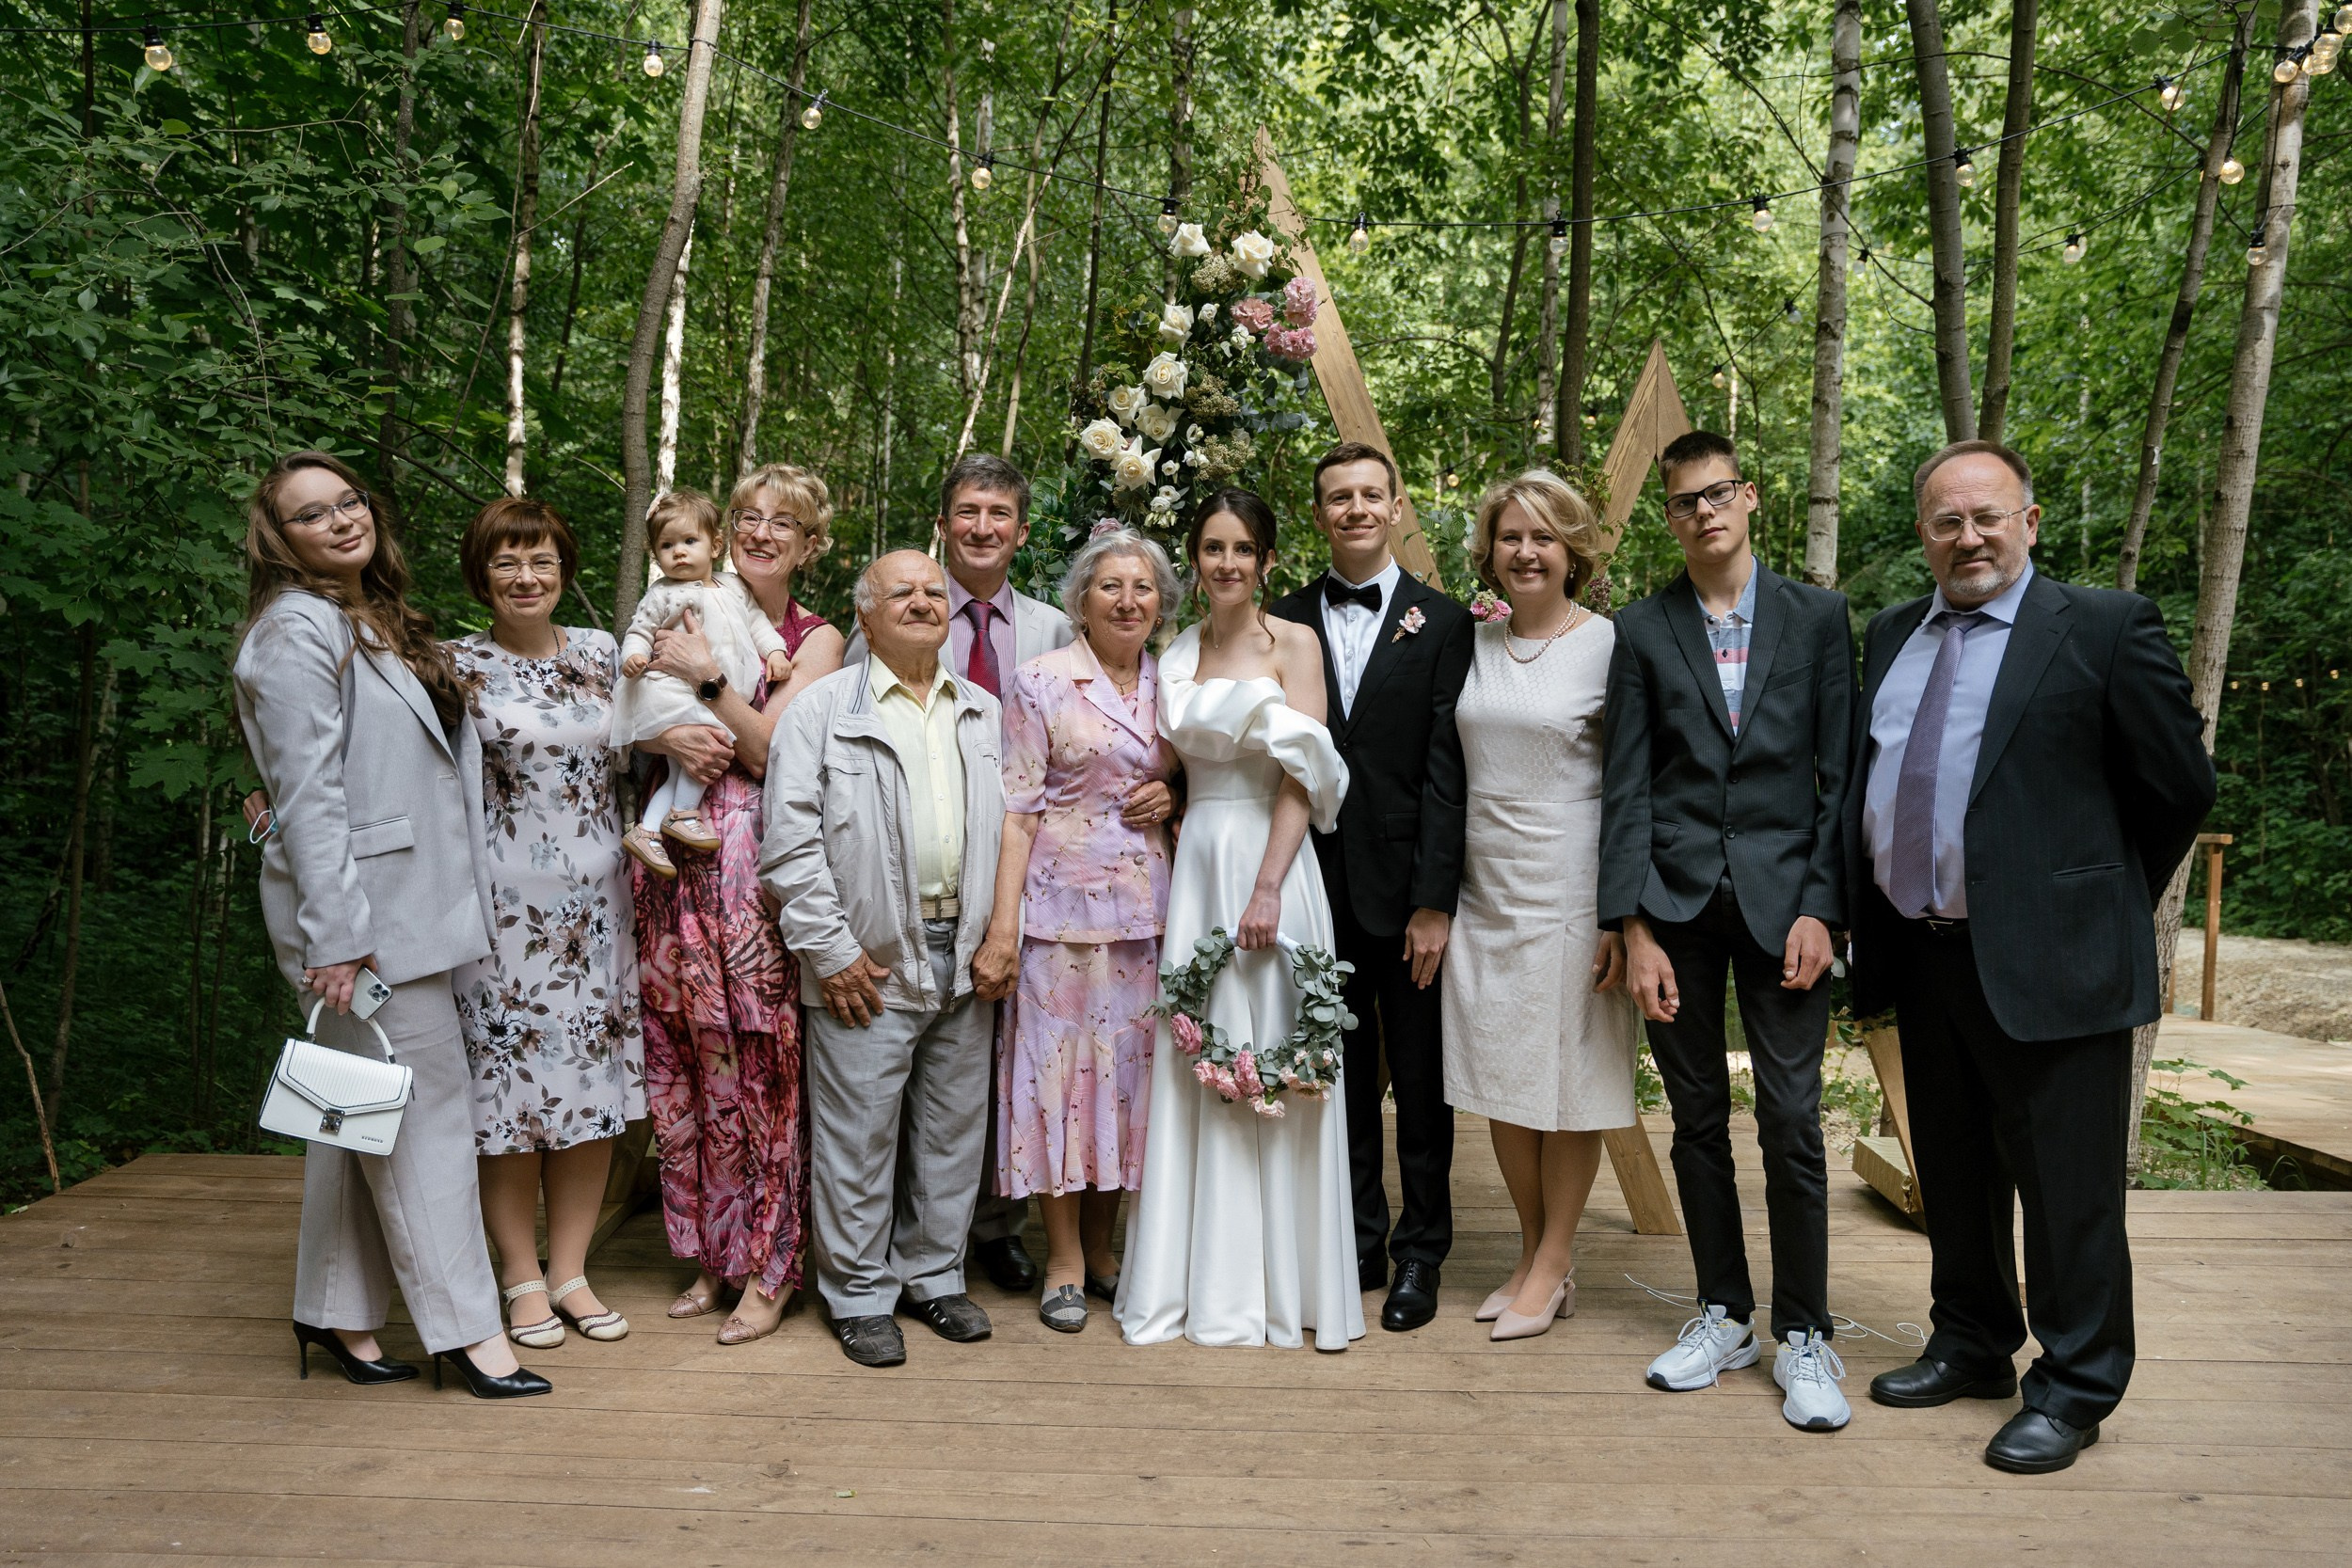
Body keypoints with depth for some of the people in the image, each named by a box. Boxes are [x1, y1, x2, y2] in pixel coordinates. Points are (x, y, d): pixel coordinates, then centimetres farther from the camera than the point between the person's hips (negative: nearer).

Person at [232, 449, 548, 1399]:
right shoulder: (297, 629, -10)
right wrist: (335, 934, -21)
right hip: (363, 912, -9)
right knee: (427, 1108, -4)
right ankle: (465, 1330, 4)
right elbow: (307, 793, -17)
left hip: (410, 904, 9)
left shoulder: (378, 623, 18)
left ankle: (336, 1317, 23)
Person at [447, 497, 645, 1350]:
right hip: (505, 904, -4)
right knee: (513, 1085, 2)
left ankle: (571, 1270, 21)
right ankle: (522, 1277, 18)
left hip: (598, 899, 4)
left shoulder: (603, 653, 7)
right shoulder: (460, 665, -3)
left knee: (594, 1082, 7)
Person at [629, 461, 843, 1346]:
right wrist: (668, 737, -11)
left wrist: (706, 676, -11)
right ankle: (710, 1257, 21)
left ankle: (769, 1270, 10)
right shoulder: (689, 618, 16)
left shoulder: (816, 639, 6)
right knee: (683, 1065, 6)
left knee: (759, 1070, -2)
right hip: (676, 864, 4)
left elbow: (772, 749, -5)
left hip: (758, 868, -3)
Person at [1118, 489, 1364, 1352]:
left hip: (1269, 861, -5)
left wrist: (1268, 887, -17)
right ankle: (1201, 1277, 18)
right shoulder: (1178, 655, 13)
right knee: (1191, 1070, 6)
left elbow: (1304, 777, -10)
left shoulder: (1292, 643, -2)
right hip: (1195, 862, 5)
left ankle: (1277, 1282, 13)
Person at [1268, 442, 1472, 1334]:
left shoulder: (1441, 624, 1)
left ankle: (1420, 1257, 21)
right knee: (1344, 1078, 11)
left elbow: (1446, 773, -5)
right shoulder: (1284, 623, 7)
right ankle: (1359, 1243, 25)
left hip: (1407, 891, -2)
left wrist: (1436, 900, -11)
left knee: (1421, 1083, 7)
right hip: (1320, 889, 2)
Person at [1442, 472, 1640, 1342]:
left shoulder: (1609, 644, -7)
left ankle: (1553, 1267, 20)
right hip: (1485, 888, 5)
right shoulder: (1473, 645, 7)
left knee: (1569, 1082, 5)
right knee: (1499, 1081, 11)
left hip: (1569, 891, -5)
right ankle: (1533, 1254, 27)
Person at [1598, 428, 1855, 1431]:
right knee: (1698, 1117, 9)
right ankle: (1723, 1315, 24)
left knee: (1792, 1122, -2)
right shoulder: (1641, 631, 6)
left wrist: (1821, 906, -7)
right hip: (1676, 897, 1)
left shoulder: (1817, 617, 6)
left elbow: (1841, 773, 3)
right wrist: (1634, 929, -6)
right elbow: (1626, 787, 1)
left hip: (1782, 895, -1)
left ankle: (1803, 1334, 13)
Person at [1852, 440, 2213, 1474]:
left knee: (2066, 1189, 3)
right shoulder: (1891, 639, 12)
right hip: (1921, 957, 6)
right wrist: (1870, 922, 11)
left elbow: (2181, 787, -2)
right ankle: (1972, 1349, 35)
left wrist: (2103, 903, 6)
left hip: (2046, 961, -6)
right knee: (1953, 1178, 18)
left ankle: (2073, 1391, 20)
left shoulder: (2106, 627, -6)